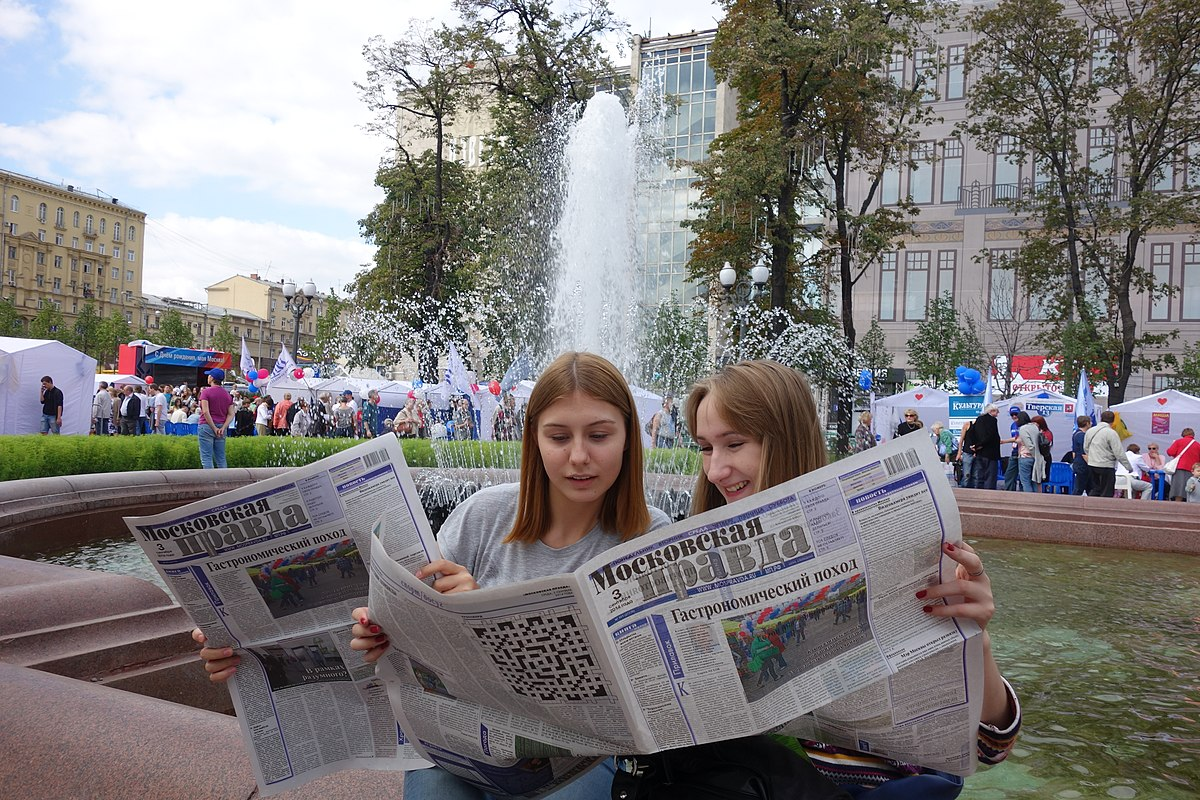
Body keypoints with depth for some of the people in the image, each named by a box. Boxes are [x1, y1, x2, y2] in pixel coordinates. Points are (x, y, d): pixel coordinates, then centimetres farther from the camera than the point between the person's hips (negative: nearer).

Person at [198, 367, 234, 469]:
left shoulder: (206, 392, -5)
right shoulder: (227, 394, 11)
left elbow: (205, 412, -14)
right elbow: (231, 414, 4)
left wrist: (214, 428, -11)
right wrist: (223, 428, -4)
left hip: (207, 426, -5)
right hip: (221, 428, 5)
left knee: (206, 458, -3)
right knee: (221, 459, 8)